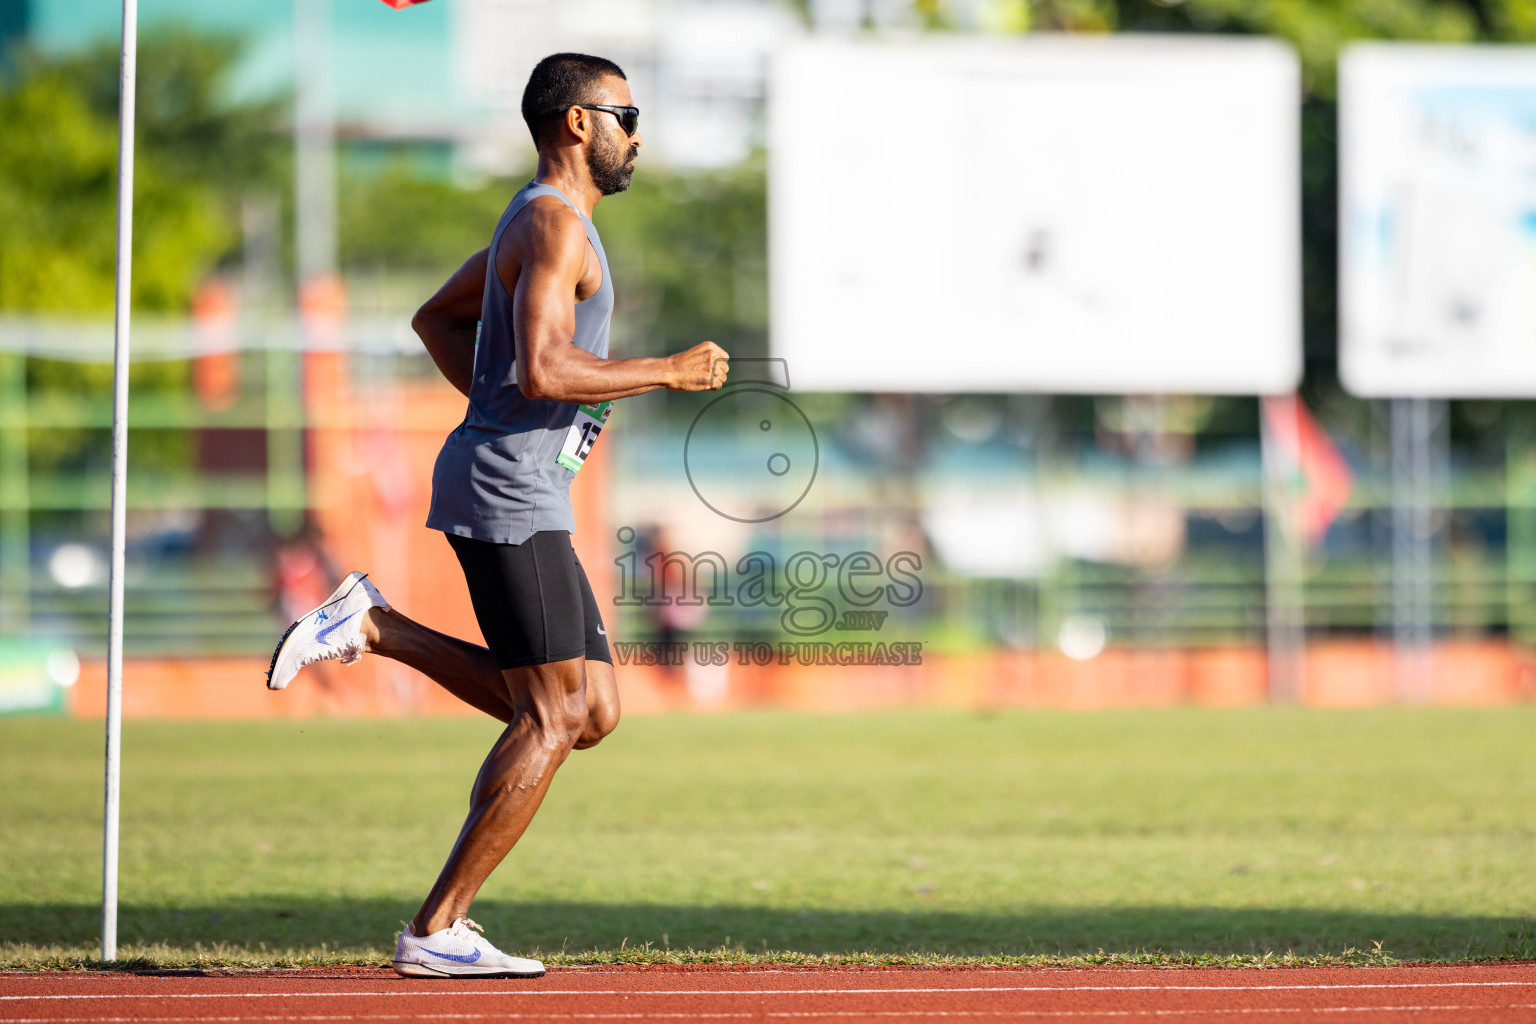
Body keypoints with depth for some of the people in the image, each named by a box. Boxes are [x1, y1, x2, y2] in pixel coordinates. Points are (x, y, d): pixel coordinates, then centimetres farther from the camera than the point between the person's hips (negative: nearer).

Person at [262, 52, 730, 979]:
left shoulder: (537, 222, 20)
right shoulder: (556, 223, -12)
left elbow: (438, 319, 31)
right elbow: (542, 368, -24)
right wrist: (670, 373, -15)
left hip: (527, 496, 10)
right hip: (509, 494, -10)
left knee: (592, 712, 8)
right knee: (552, 719, -9)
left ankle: (379, 628, 10)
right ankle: (437, 931, -7)